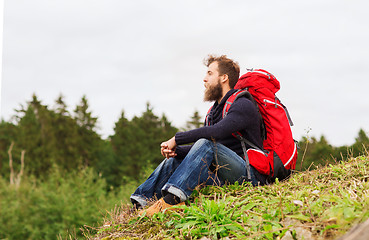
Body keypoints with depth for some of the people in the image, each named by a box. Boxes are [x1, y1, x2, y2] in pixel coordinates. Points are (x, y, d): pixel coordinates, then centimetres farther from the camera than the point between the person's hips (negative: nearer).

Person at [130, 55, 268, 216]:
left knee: (205, 144, -30)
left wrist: (177, 139, -20)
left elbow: (217, 131, -26)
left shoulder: (243, 105, -8)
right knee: (173, 160, 3)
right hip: (225, 176, 9)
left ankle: (172, 198, -43)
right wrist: (175, 149, -6)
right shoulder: (215, 110, 21)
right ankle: (139, 204, -8)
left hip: (251, 175, -9)